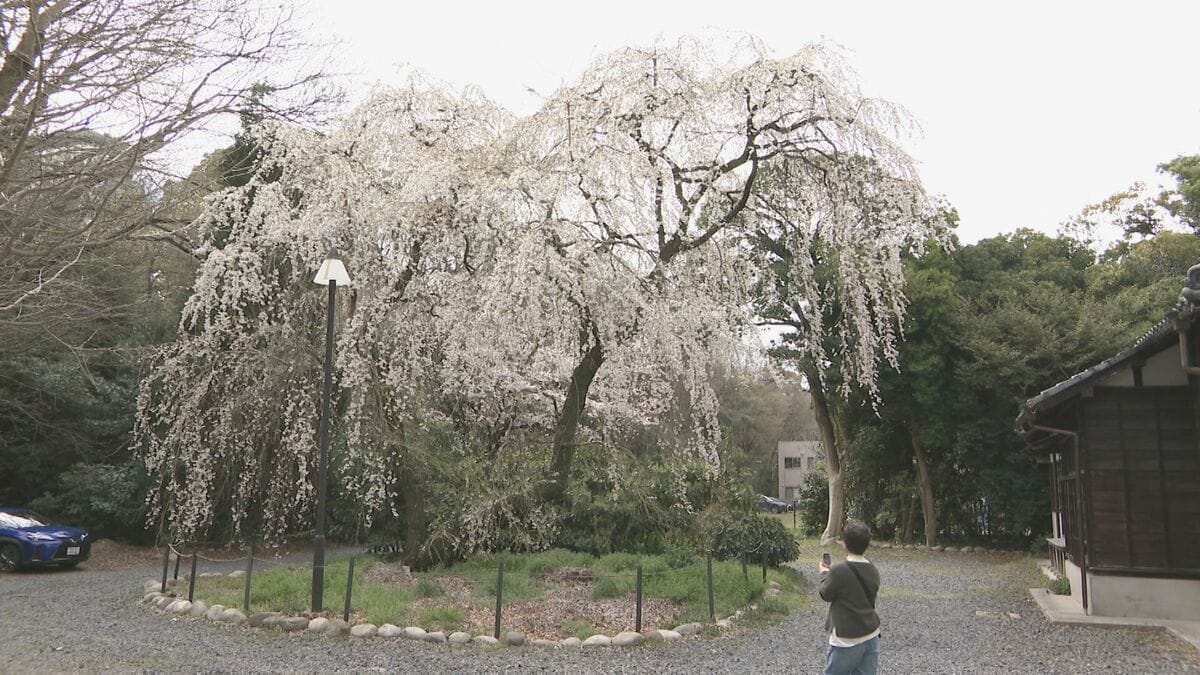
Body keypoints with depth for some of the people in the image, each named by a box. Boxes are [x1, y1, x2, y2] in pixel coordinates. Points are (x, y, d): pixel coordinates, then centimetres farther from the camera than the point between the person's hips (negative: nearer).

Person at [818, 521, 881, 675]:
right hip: (871, 636, 6)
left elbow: (826, 595, -5)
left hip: (848, 639, -6)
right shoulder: (873, 571, 1)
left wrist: (825, 573, 12)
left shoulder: (839, 571, -20)